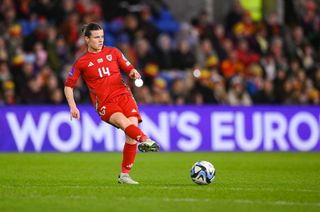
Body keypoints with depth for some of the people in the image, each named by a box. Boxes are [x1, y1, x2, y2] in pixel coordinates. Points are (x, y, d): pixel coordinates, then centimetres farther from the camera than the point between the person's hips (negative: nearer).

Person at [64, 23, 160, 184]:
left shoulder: (113, 52, 15)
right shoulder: (81, 63, 8)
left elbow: (129, 68, 18)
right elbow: (68, 85, 13)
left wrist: (134, 73, -6)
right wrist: (73, 107, 1)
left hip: (123, 95, 3)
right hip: (105, 103, -3)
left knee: (132, 130, -16)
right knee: (124, 122, -33)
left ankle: (124, 174, -4)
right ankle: (145, 140, -63)